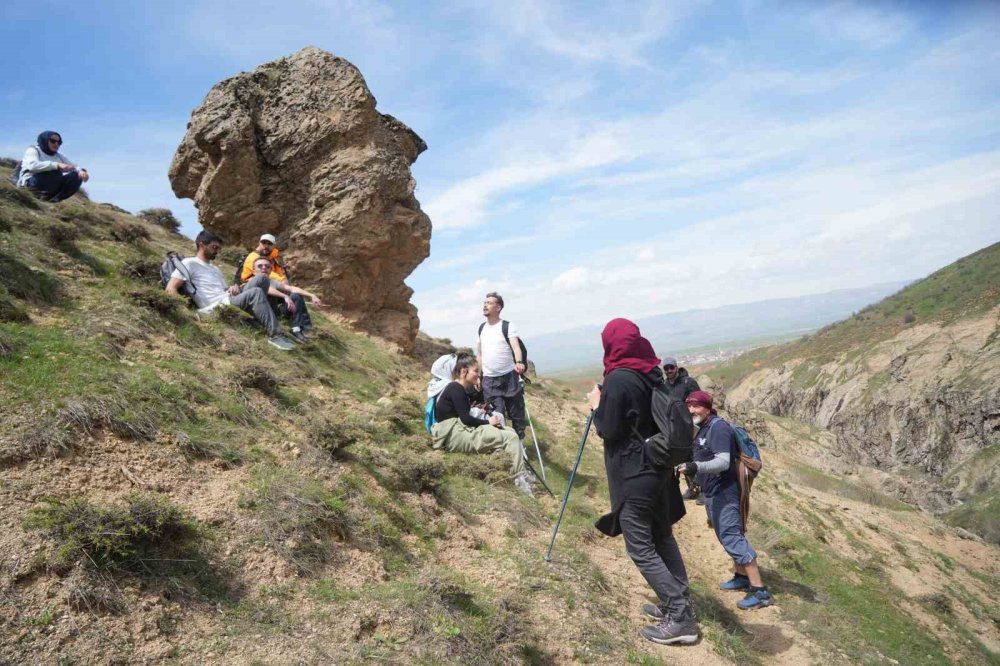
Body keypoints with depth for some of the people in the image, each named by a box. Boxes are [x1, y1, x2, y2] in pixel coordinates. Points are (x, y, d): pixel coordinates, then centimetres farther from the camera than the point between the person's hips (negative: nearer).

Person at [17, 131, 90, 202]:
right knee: (54, 171, -32)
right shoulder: (33, 150, -2)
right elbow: (32, 165, -24)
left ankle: (53, 199, -23)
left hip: (51, 189, 6)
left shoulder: (59, 156, 17)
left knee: (77, 176, -14)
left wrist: (81, 171, -22)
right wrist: (57, 165, -36)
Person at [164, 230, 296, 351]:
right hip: (216, 308, -8)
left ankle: (258, 321, -15)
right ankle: (274, 335, -29)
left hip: (229, 301, 8)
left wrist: (235, 287, 0)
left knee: (261, 278, -10)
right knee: (256, 293, -30)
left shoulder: (215, 269, 30)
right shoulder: (189, 263, 3)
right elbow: (171, 289, -7)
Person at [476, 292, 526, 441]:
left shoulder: (508, 326, -6)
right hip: (489, 379, 3)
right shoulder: (481, 327, 10)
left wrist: (519, 362, -40)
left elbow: (516, 346, -20)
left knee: (516, 413, 5)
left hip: (509, 377, -3)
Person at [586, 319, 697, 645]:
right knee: (663, 537, 18)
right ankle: (678, 605, 27)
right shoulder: (652, 373, 5)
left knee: (640, 548, 0)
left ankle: (680, 619, 2)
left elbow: (608, 430, -17)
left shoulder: (618, 379, -20)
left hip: (633, 475, -8)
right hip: (658, 467, 8)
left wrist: (596, 405, -1)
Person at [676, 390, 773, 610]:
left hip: (723, 492, -11)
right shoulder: (704, 428, 12)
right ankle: (741, 576, 33)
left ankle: (760, 591, -10)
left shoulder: (718, 427, -18)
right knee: (728, 536, 19)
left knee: (732, 538, -12)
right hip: (713, 493, 11)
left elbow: (723, 462, -29)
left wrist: (695, 467, -40)